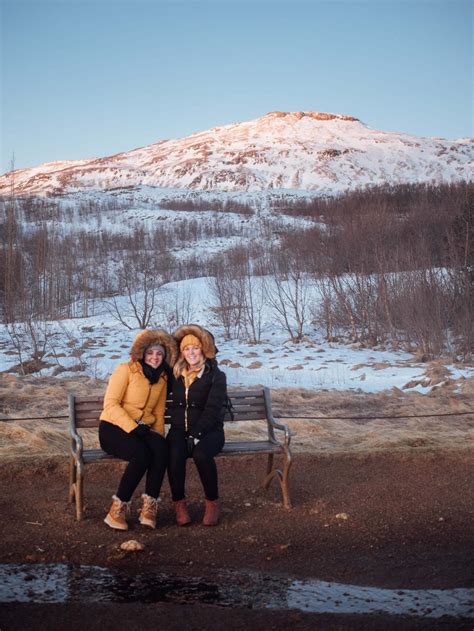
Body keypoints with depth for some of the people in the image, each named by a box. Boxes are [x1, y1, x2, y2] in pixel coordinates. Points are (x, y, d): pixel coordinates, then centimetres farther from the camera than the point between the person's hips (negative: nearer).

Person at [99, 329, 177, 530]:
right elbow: (110, 404, -12)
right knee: (142, 455, -34)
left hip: (143, 429, 5)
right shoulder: (126, 370, -4)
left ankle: (149, 506, -24)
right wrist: (133, 427, -22)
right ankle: (118, 509, -23)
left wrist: (158, 434, 1)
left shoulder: (162, 378, 14)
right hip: (113, 427, -5)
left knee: (161, 450, -30)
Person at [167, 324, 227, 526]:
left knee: (201, 454, -35)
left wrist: (196, 433, -21)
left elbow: (212, 410, -10)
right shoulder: (175, 375, 13)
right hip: (179, 430, 3)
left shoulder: (215, 376, 0)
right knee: (174, 455, -31)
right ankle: (179, 503, -14)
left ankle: (212, 502, -15)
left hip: (209, 430, -3)